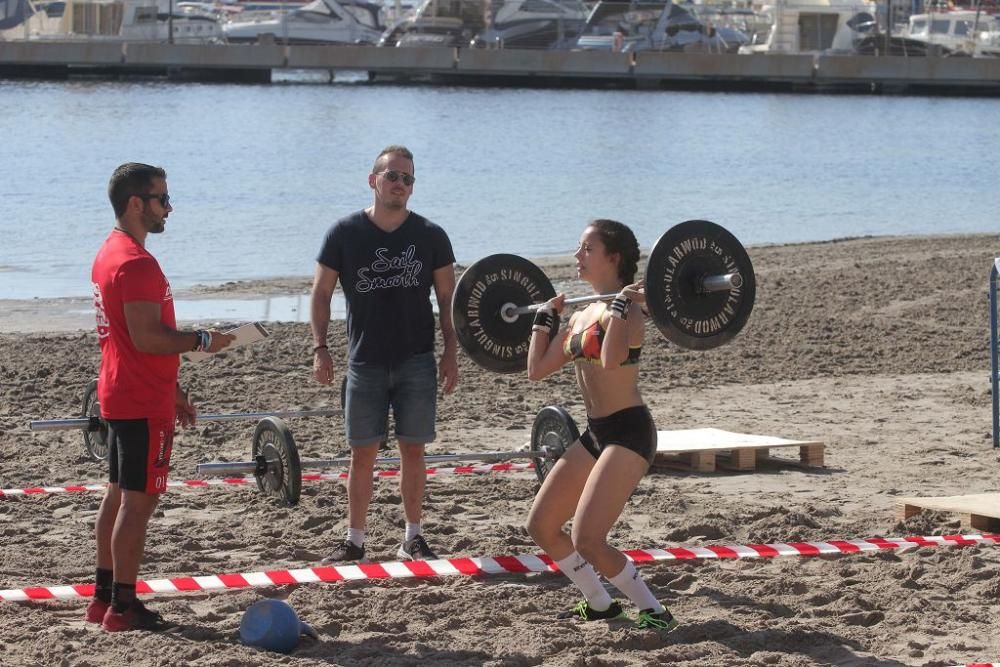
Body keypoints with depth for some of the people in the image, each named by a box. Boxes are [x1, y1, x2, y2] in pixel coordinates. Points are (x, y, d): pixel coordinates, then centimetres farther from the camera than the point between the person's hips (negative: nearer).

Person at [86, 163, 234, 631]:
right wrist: (203, 340, -12)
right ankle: (122, 608, -3)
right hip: (143, 404, -10)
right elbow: (147, 337, -25)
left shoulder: (110, 254, 15)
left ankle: (104, 597, 20)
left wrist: (173, 391, 22)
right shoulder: (136, 263, -19)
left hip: (121, 395, 10)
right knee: (139, 501, -6)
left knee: (119, 495, 14)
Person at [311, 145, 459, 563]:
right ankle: (355, 540, 9)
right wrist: (320, 348, -6)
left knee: (413, 450, 3)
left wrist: (451, 352, 0)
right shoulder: (345, 234, -2)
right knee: (363, 453, 2)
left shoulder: (430, 236, 1)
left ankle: (413, 538, 13)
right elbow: (321, 293, 2)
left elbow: (447, 297, 6)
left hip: (417, 360, 1)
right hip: (366, 363, -1)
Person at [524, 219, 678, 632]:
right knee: (541, 527, 11)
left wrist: (623, 304, -26)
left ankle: (654, 613, -2)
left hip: (628, 432, -9)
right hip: (595, 434, 9)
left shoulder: (627, 307, -12)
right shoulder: (582, 317, 14)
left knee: (587, 539, -17)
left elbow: (612, 359, -32)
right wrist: (546, 317, 21)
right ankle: (599, 604, 26)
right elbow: (537, 369, 15)